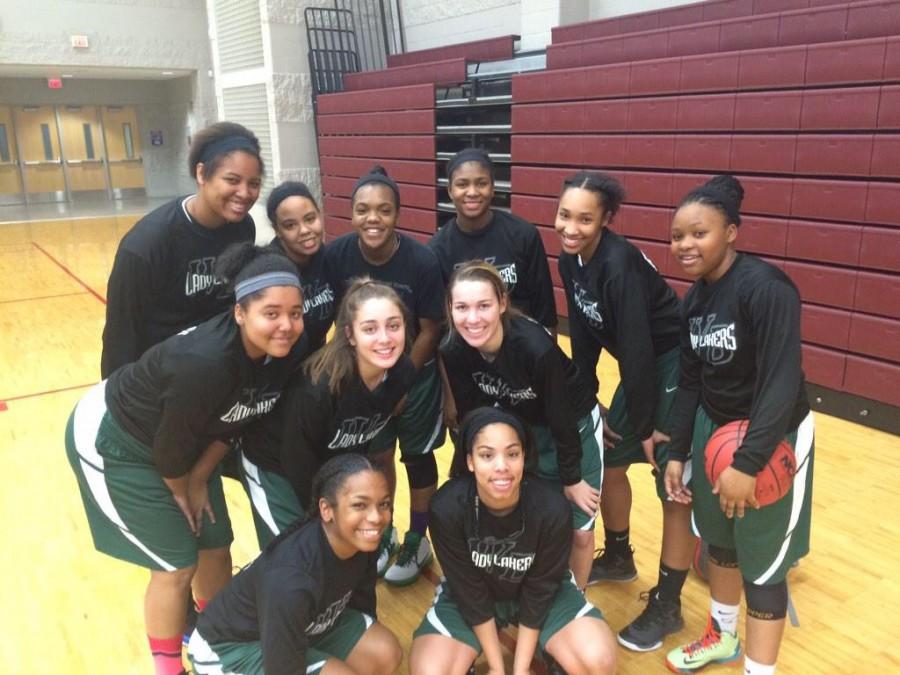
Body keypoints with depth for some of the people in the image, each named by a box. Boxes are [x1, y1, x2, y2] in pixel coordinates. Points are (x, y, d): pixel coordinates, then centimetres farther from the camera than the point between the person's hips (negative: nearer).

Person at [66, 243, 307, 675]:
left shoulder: (289, 351, -19)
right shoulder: (204, 363, -40)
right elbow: (171, 444, -24)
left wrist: (199, 481, -1)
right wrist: (181, 491, -5)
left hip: (184, 440, 7)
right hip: (114, 443, -6)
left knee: (215, 545, 13)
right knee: (177, 564, 1)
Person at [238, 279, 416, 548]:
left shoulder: (404, 372, -21)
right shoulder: (318, 387, -37)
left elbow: (380, 434, -2)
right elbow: (298, 462, -23)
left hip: (338, 465, 5)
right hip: (274, 466, -5)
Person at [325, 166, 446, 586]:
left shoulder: (421, 261, -25)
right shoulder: (337, 255, -18)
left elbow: (430, 330, -14)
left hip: (416, 374, -2)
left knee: (417, 458, 10)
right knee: (376, 457, 15)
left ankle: (417, 543, 30)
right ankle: (382, 534, 37)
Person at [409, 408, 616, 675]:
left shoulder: (552, 509, -30)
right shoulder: (447, 508, -30)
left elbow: (539, 590, -17)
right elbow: (470, 592, -18)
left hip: (541, 592, 0)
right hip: (469, 595, 0)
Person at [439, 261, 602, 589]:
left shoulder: (536, 347, -38)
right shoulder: (452, 352, -24)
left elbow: (561, 419, -24)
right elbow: (470, 416, -8)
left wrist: (571, 478, -12)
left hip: (575, 425, -3)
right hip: (521, 427, 4)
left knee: (578, 531, 4)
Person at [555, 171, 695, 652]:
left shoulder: (620, 264, -29)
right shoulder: (570, 260, -3)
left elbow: (636, 348, -26)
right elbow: (584, 335, 3)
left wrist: (645, 426, -19)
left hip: (677, 367, -8)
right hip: (643, 366, 9)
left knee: (674, 486, -2)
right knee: (607, 459, 15)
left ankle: (666, 606, 14)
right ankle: (618, 559, 38)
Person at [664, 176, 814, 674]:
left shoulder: (765, 287, -23)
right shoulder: (694, 299, 0)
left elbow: (783, 383, -27)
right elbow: (690, 382, 6)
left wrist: (747, 462, -27)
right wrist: (677, 453, 6)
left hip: (772, 439, -7)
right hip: (713, 428, 7)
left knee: (761, 561, 3)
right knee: (719, 537, 20)